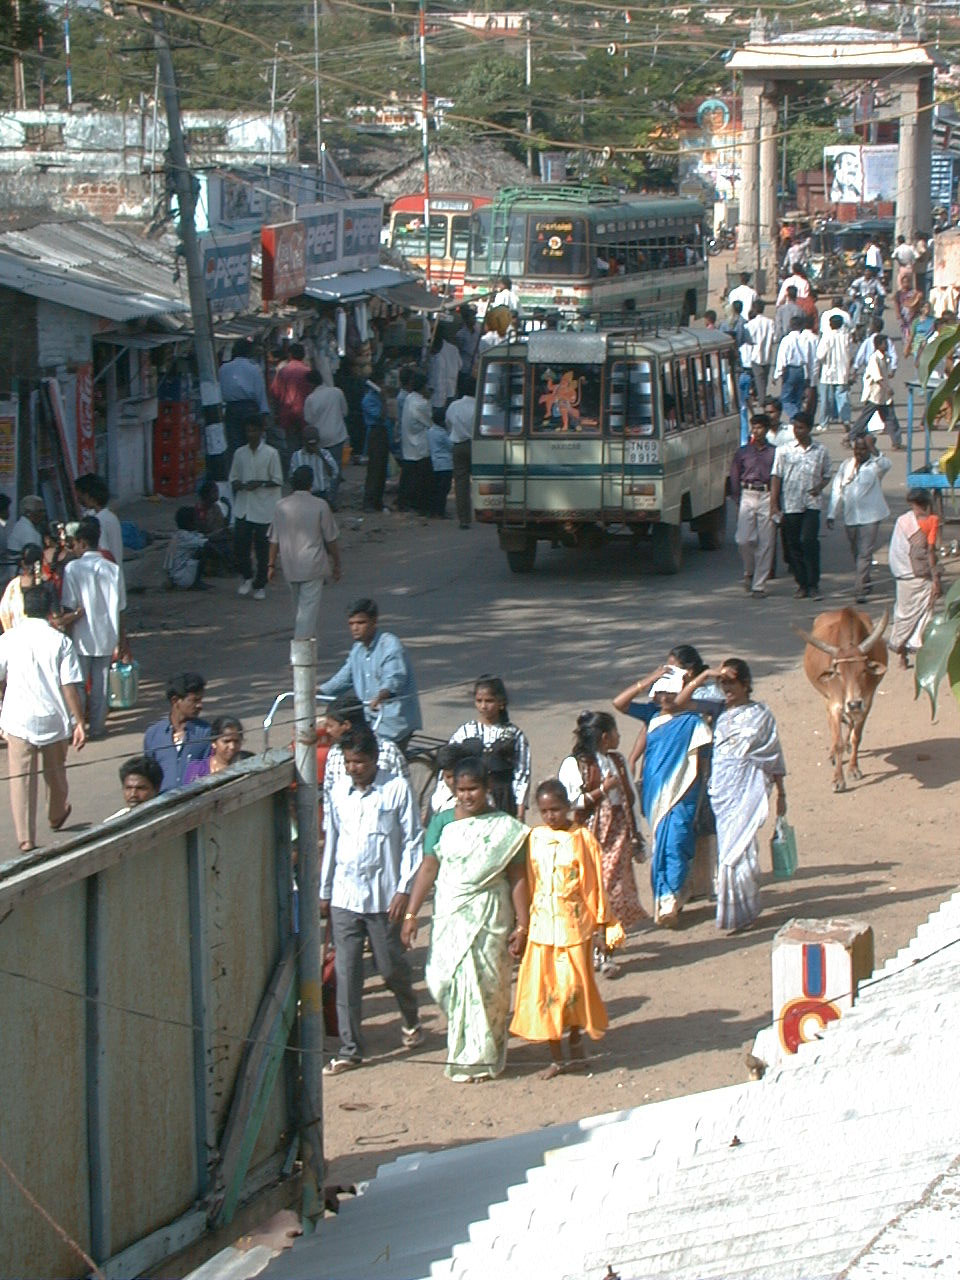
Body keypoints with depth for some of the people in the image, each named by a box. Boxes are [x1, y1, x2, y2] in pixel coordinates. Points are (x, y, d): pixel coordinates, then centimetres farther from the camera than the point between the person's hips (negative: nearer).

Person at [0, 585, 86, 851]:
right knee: (55, 772, 23)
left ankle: (25, 839, -5)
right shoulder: (61, 641, -7)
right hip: (54, 719, 1)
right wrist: (79, 722, -7)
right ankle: (57, 816, 47)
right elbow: (70, 686, -11)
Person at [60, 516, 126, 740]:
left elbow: (70, 607, -13)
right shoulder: (113, 569, -3)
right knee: (100, 684, 13)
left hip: (81, 638, -3)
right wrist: (121, 639, 11)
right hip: (106, 636, 3)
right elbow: (119, 608, 1)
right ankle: (97, 727, 19)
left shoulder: (72, 568, -13)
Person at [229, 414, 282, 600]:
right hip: (243, 508, 3)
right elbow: (233, 478, 12)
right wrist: (237, 485, -11)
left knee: (262, 550, 3)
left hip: (263, 509, -3)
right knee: (239, 546, -2)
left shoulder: (271, 454, -5)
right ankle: (247, 576, 24)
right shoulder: (240, 453, 6)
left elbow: (278, 481, -3)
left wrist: (260, 484, -19)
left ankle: (259, 585, 17)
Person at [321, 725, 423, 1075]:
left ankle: (410, 1019, 37)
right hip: (345, 897, 3)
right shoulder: (339, 791, 7)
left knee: (391, 966, 7)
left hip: (384, 897, -3)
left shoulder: (397, 789, -6)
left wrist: (404, 889, -10)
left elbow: (413, 841, -4)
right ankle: (350, 1050, 5)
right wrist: (324, 892, 16)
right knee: (346, 973, 0)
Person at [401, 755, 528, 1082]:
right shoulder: (442, 822, 5)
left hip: (490, 917, -2)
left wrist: (522, 926, -5)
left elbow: (518, 879, 0)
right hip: (450, 915, 2)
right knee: (443, 980, -4)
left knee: (487, 984, -1)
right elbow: (428, 868, 2)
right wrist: (411, 913, -4)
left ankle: (481, 1059, 14)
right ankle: (468, 1051, 19)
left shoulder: (504, 828, 0)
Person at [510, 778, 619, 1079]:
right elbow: (527, 883, 10)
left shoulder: (583, 839, -3)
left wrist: (604, 922, 2)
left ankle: (576, 1043, 18)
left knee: (572, 986, -3)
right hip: (541, 926, 3)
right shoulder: (535, 838, 4)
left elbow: (595, 884, 1)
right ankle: (556, 1057, 12)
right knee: (544, 989, 3)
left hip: (573, 925, -2)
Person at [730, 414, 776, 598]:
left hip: (767, 497, -1)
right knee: (743, 540, -8)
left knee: (766, 543, -2)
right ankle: (749, 572, 19)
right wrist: (737, 501, 4)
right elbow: (735, 478, 11)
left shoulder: (773, 452, 6)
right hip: (747, 495, 1)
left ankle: (759, 585, 4)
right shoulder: (742, 452, 9)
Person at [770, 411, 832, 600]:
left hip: (811, 504, -1)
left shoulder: (820, 451, 7)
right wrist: (774, 504, -4)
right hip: (789, 505, 1)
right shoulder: (784, 451, 6)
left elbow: (826, 476, 16)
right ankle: (802, 584, 15)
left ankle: (813, 585, -8)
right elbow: (776, 477, 3)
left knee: (809, 541, -14)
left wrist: (820, 487, -7)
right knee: (793, 545, 4)